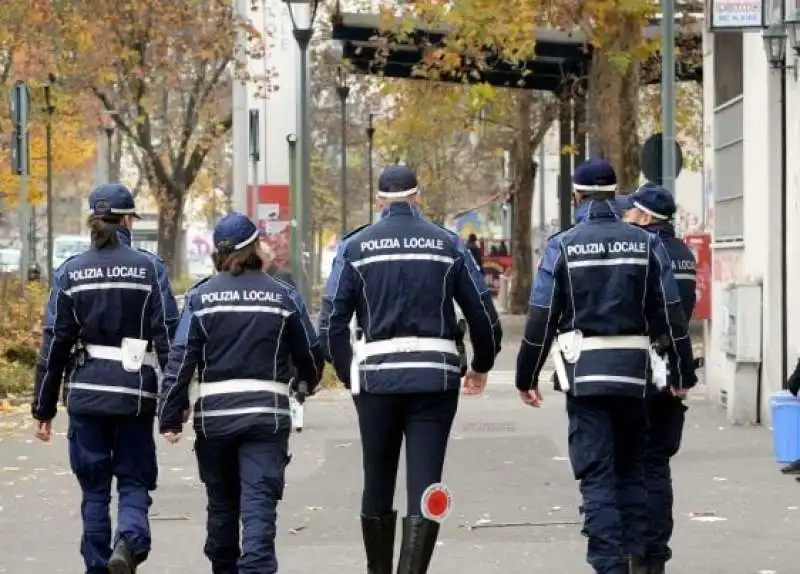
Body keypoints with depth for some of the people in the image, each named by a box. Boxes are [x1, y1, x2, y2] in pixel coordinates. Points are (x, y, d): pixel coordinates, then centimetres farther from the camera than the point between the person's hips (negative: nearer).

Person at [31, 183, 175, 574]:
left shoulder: (71, 272, 2)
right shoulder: (149, 268, -1)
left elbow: (54, 343, 1)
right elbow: (167, 336, -4)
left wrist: (44, 407, 6)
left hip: (86, 393, 1)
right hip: (136, 393, -1)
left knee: (94, 487, 11)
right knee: (134, 480, 8)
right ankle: (130, 542, -19)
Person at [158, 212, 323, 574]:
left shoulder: (200, 296, 1)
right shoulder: (284, 296, 2)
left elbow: (180, 360, -4)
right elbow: (310, 354, 9)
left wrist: (170, 418, -2)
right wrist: (308, 382, 32)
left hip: (214, 414, 1)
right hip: (267, 415, -1)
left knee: (221, 504, 16)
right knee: (259, 503, -7)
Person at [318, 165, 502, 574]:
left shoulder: (355, 246, 3)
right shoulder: (447, 245, 5)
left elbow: (331, 323, -2)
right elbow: (483, 313, 6)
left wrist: (347, 373, 10)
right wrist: (481, 366, 22)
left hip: (378, 375, 0)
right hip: (436, 376, 0)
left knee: (377, 486, 15)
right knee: (425, 485, -2)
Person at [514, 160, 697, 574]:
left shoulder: (562, 246, -3)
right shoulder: (646, 244, 4)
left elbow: (541, 318, -5)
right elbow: (671, 314, 4)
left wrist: (527, 376, 3)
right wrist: (683, 372, 12)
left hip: (584, 373, -3)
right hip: (633, 372, 3)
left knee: (596, 475, -1)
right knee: (632, 469, 17)